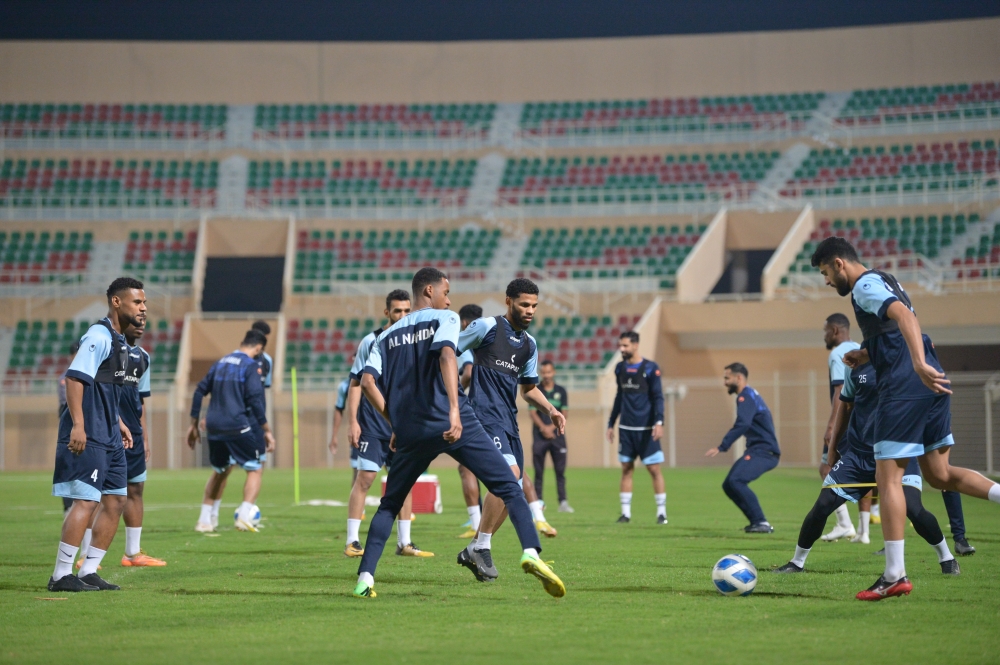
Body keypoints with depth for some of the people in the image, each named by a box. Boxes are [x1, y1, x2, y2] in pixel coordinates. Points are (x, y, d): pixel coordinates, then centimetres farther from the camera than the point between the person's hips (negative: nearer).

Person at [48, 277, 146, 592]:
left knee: (116, 501, 9)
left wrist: (118, 423, 25)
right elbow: (75, 378, -22)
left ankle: (89, 572, 14)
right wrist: (77, 425, -28)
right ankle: (61, 575, -8)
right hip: (88, 437, -10)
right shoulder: (99, 336, -13)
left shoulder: (119, 341, 18)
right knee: (86, 501, -12)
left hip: (108, 437, 10)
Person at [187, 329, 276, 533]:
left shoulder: (221, 362, 16)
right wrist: (267, 431, -10)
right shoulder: (251, 366, -5)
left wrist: (194, 425, 22)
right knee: (255, 469, 5)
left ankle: (204, 520, 17)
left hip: (215, 427, 7)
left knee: (219, 472, 22)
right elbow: (255, 400, -13)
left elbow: (200, 391, 16)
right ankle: (244, 516, -10)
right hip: (239, 427, -6)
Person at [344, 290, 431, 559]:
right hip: (372, 423, -4)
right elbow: (356, 384, -1)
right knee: (365, 478, -8)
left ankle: (404, 543, 12)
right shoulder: (371, 342, -2)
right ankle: (352, 542, -4)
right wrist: (352, 421, -8)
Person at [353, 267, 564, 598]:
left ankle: (365, 577, 8)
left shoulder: (389, 335, 19)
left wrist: (395, 423, 14)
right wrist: (455, 409, -26)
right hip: (454, 423, -4)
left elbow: (367, 381, 6)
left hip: (410, 431, 4)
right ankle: (531, 553, -20)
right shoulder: (444, 319, 7)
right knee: (510, 488, 0)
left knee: (389, 505, 19)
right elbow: (446, 354, -14)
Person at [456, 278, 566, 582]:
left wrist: (551, 410, 13)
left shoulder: (529, 344, 17)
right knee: (509, 473, -24)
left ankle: (474, 550, 17)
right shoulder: (487, 327, -3)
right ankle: (481, 547, -15)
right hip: (485, 412, -8)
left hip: (509, 419, 8)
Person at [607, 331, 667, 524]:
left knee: (654, 469, -4)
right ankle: (625, 512, 7)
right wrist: (611, 424, 19)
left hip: (646, 428, -5)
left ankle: (661, 512, 3)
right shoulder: (620, 368, 10)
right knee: (626, 468, 4)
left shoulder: (650, 368, -6)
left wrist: (659, 421, -19)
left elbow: (658, 397, -8)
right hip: (626, 428, 5)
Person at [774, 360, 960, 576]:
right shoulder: (855, 364, 4)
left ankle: (947, 558, 4)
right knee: (822, 506, -2)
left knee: (913, 509, -21)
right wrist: (834, 445, 18)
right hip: (858, 451, 3)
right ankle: (797, 562, 20)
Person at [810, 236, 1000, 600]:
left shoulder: (865, 286, -7)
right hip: (932, 386, 10)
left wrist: (919, 364, -38)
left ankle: (894, 576, -4)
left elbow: (904, 315, -25)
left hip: (904, 389, -10)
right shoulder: (885, 281, 24)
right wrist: (868, 356, 20)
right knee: (939, 474, 16)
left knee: (888, 477, -4)